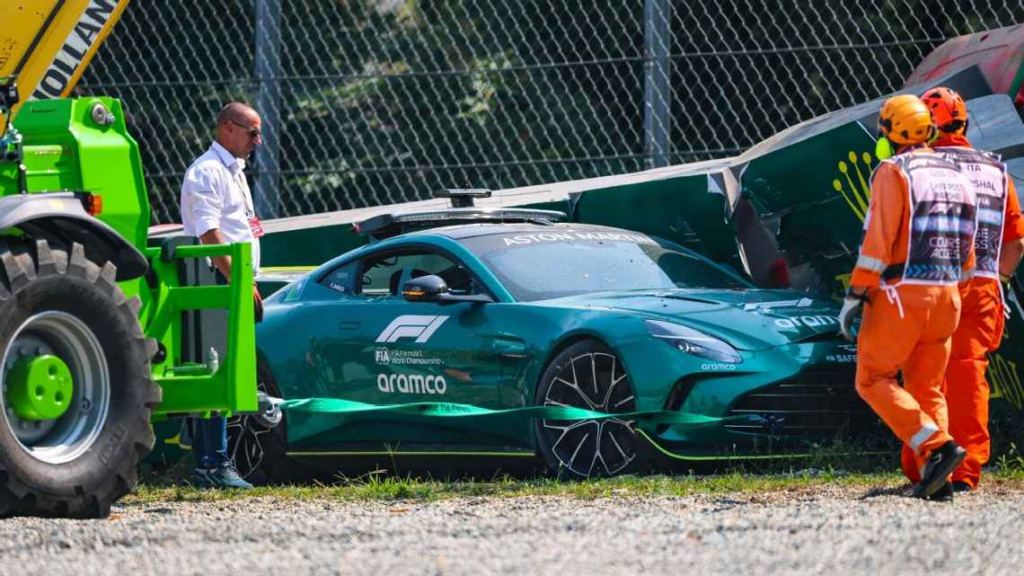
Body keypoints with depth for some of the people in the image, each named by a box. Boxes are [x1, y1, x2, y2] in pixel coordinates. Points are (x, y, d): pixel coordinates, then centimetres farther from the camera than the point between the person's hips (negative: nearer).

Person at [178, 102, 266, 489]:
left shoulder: (234, 171, 22)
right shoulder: (206, 172, -10)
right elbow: (209, 235, -18)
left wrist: (249, 284, 21)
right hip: (219, 283, -10)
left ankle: (209, 464, 12)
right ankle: (213, 467, -14)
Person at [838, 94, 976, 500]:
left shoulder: (893, 172, -9)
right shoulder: (956, 177, 13)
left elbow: (878, 240, -16)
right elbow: (966, 252, 16)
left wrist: (853, 298, -14)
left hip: (900, 296, -7)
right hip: (946, 298, 7)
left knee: (874, 380, 2)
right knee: (928, 388, 14)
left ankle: (936, 447, -16)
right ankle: (936, 473, 0)